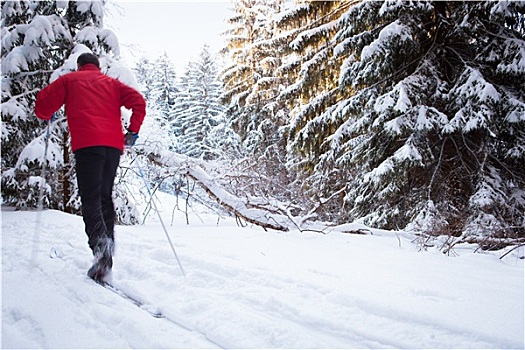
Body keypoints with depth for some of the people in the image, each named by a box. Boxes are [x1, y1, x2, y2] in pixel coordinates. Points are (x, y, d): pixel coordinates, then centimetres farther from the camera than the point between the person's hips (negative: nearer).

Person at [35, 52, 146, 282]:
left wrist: (46, 117, 30)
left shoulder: (69, 79, 18)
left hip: (87, 144, -3)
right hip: (113, 145, 4)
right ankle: (105, 261, 7)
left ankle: (99, 241, -35)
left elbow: (44, 102, 8)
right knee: (105, 197, 11)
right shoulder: (111, 82, 26)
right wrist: (133, 131, 14)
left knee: (90, 198, -8)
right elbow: (138, 101, 11)